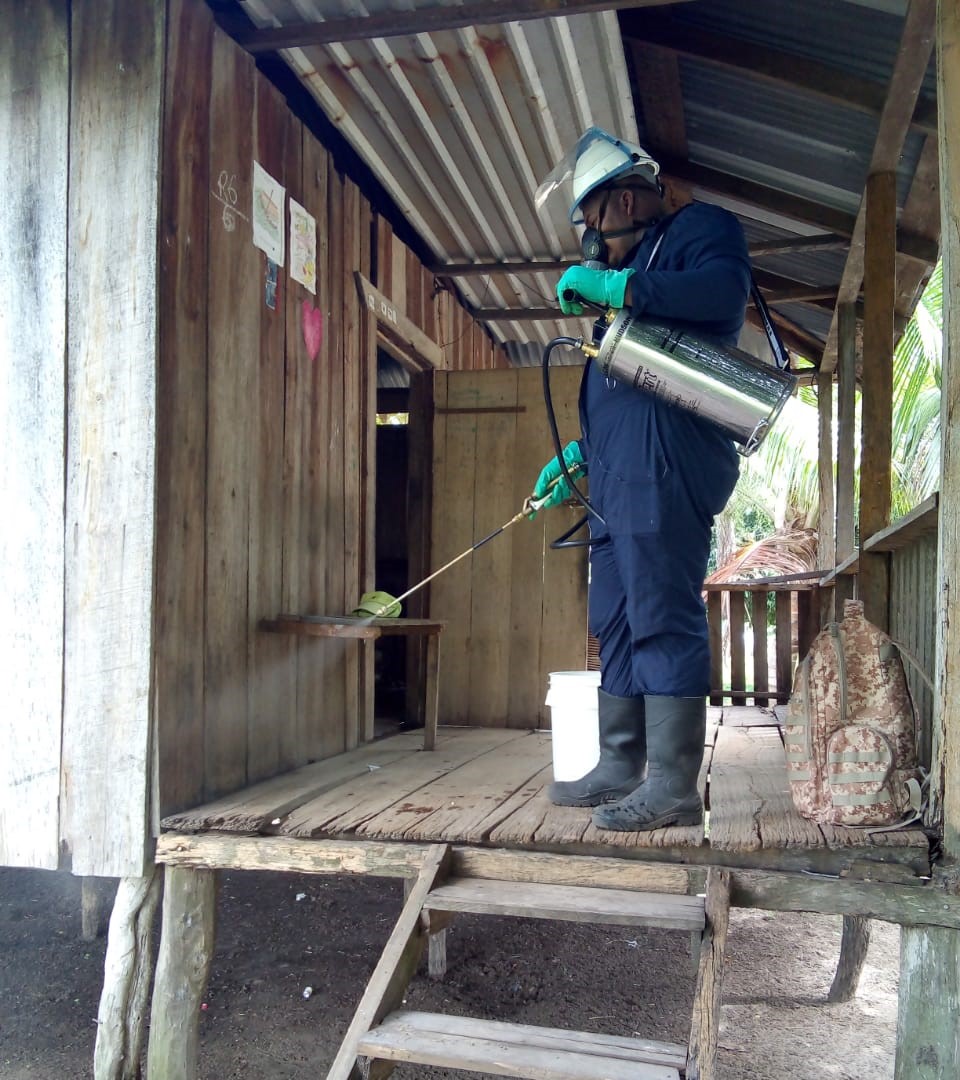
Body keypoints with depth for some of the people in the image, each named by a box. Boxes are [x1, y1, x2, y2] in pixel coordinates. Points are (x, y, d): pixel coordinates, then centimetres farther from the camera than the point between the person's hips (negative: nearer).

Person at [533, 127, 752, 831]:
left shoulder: (701, 228, 6)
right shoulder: (634, 265, 32)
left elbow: (725, 291, -19)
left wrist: (614, 287, -16)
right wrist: (576, 455, 26)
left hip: (665, 468, -10)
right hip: (619, 476, 10)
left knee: (662, 620, -11)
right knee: (617, 625, 9)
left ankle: (673, 787, -6)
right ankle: (620, 772, 17)